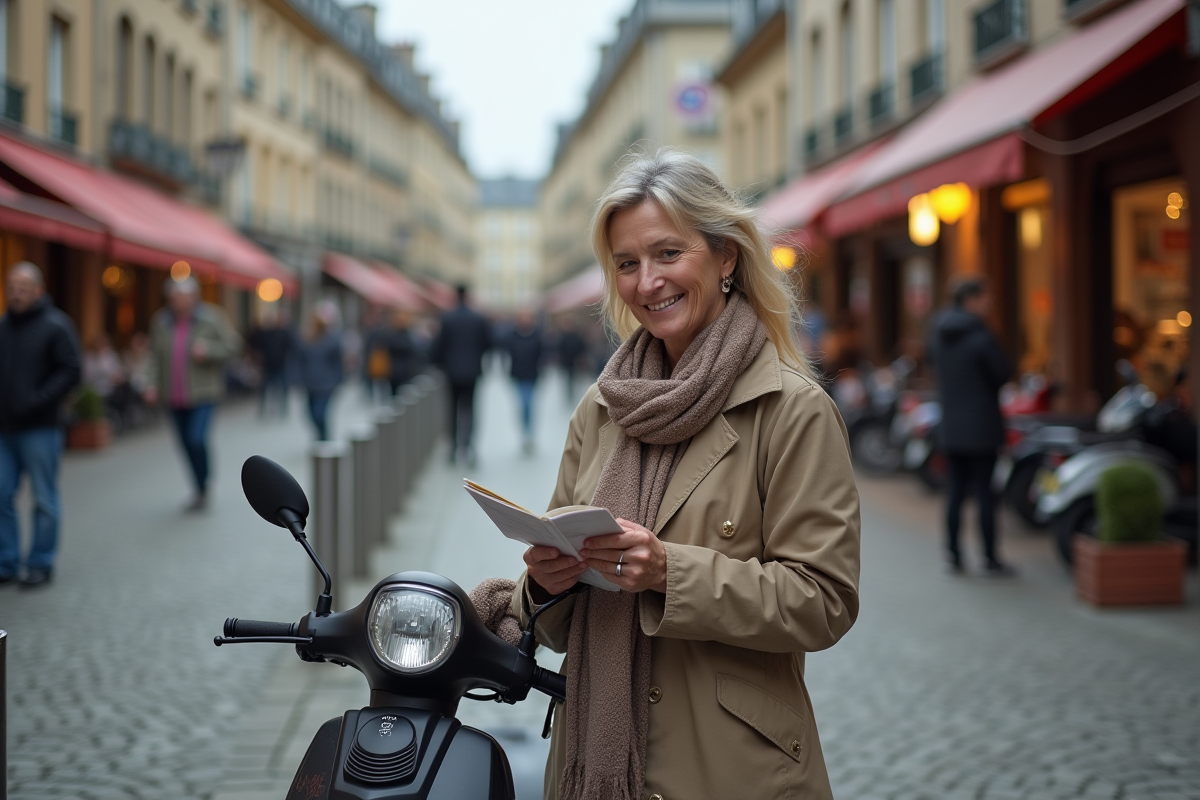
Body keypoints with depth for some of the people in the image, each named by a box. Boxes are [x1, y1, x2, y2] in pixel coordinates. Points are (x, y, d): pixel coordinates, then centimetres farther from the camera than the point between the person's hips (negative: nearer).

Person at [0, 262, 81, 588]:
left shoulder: (56, 326, -5)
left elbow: (70, 372, -11)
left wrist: (37, 401, -18)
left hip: (39, 429, -5)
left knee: (44, 499, 2)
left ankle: (41, 564, 10)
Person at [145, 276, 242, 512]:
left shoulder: (212, 318, -5)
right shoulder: (161, 321, 5)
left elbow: (233, 346, -2)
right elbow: (155, 355, 8)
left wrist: (208, 351, -18)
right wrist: (153, 383, -2)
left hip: (202, 394, -4)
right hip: (175, 396, 4)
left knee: (197, 439, -18)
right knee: (187, 443, 9)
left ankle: (203, 489, 1)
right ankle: (199, 492, 23)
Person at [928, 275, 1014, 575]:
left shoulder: (939, 335, 5)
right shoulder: (981, 338, -18)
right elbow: (1002, 375, -10)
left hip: (950, 424, 6)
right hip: (981, 427, -6)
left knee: (956, 489, 11)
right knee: (985, 491, 0)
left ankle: (953, 554, 14)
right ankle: (990, 558, 6)